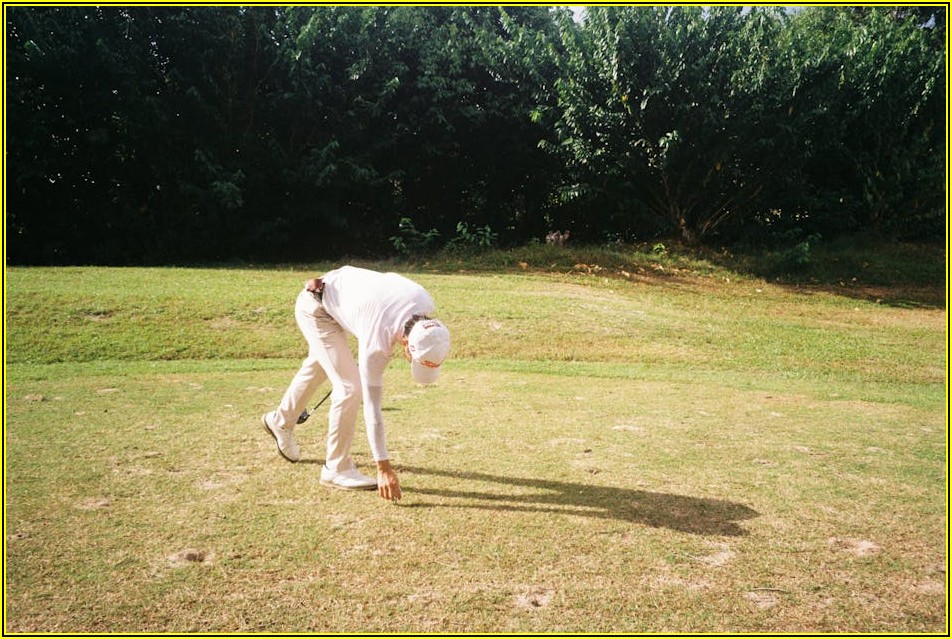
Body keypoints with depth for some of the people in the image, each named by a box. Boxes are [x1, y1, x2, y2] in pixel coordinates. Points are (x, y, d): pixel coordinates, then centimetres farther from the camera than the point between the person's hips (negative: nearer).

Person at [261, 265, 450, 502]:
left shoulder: (425, 303, -24)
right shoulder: (377, 343, -38)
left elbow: (391, 280, 0)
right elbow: (372, 406, -31)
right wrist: (383, 468, -28)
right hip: (315, 308, -8)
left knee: (319, 367, 26)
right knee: (350, 387, -16)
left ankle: (281, 421, 51)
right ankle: (337, 468, -1)